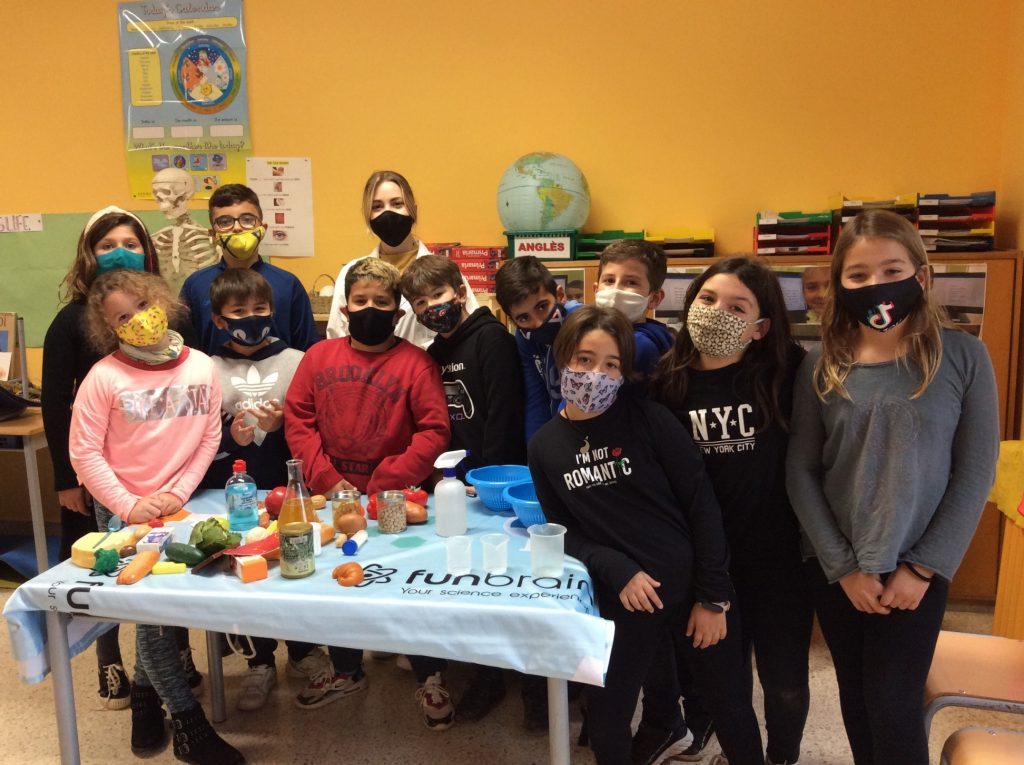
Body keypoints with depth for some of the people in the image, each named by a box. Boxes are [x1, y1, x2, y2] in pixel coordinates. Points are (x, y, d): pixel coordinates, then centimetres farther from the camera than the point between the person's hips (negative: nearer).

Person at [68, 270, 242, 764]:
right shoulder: (104, 377, -14)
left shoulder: (200, 367, -5)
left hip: (178, 506, 3)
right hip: (124, 513, -3)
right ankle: (189, 724, 12)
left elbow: (208, 439, -1)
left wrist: (177, 492, -10)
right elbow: (84, 452, -13)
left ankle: (146, 692, 37)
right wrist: (128, 505, -17)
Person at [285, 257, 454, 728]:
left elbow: (434, 432, -13)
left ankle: (429, 678, 27)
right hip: (332, 497, 4)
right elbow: (297, 420, 0)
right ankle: (345, 670, 42)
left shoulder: (416, 363, -9)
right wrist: (326, 479, -11)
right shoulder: (319, 357, 2)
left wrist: (385, 484, -17)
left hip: (394, 500, -3)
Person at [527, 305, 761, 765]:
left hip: (695, 585, -2)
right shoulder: (544, 447, -2)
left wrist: (713, 596, -10)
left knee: (727, 701, 15)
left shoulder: (648, 418, -11)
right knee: (605, 719, 13)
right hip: (625, 597, 3)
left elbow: (701, 505, -9)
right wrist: (616, 571, -14)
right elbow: (564, 532, 3)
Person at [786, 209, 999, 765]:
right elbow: (800, 473, -3)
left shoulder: (962, 356, -6)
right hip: (834, 570, 2)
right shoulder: (820, 368, -3)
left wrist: (924, 567, -9)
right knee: (856, 697, 15)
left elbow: (975, 472, -6)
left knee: (893, 704, 1)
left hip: (917, 570, -2)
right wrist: (843, 567, -8)